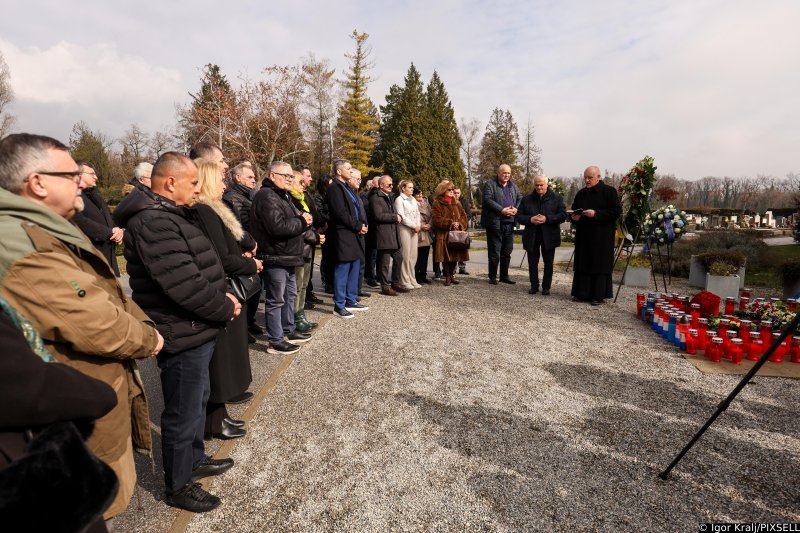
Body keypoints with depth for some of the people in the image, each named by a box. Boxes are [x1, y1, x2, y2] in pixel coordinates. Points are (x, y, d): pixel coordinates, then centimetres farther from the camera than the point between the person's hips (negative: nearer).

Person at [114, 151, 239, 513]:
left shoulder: (171, 215, 12)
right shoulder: (154, 223, -23)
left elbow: (204, 266, 17)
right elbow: (186, 285, -29)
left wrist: (223, 294, 1)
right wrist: (225, 309, -14)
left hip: (197, 331, 10)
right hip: (183, 336, -10)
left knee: (198, 398, 24)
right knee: (183, 413, 7)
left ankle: (194, 460, 44)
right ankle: (177, 486, 27)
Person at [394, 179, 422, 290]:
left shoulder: (413, 199, 17)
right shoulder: (399, 199, -4)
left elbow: (417, 213, 17)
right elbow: (402, 216, -11)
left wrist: (419, 225, -1)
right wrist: (414, 226, -11)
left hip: (415, 229, 7)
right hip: (404, 229, -7)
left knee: (413, 256, 6)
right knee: (406, 256, -6)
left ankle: (412, 280, 12)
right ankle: (404, 281, 0)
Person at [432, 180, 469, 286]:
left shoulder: (456, 203, 16)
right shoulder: (437, 203, 0)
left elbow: (464, 216, 12)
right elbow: (437, 219, -9)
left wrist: (459, 223, -8)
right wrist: (450, 223, -16)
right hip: (444, 235, -4)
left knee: (455, 255, 6)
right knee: (446, 257, -3)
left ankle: (452, 275, 18)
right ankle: (447, 277, 6)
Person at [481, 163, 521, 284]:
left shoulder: (513, 186, 17)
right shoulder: (490, 184, -2)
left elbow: (520, 198, 14)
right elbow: (488, 200, -14)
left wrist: (516, 209, -7)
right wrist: (502, 210, -21)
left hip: (509, 223, 6)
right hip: (495, 223, -6)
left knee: (507, 252, 11)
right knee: (494, 252, -1)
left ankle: (504, 276, 22)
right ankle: (492, 277, 9)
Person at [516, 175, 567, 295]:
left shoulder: (556, 198, 1)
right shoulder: (527, 199, 7)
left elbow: (563, 215, -6)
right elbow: (519, 216, 3)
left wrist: (547, 219, -20)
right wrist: (530, 220, -16)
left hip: (549, 236, -1)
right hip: (531, 236, 2)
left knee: (548, 263, 7)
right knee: (532, 263, 6)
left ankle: (546, 287, 18)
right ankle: (534, 286, 19)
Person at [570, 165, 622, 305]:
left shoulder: (609, 191, -4)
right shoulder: (581, 193, 14)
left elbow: (616, 211, -11)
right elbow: (573, 210, 21)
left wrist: (596, 214, -21)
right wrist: (574, 216, -2)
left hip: (602, 237, -5)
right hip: (583, 235, 6)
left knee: (600, 265, -3)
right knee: (582, 263, 6)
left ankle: (599, 295, 5)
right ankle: (582, 293, 13)